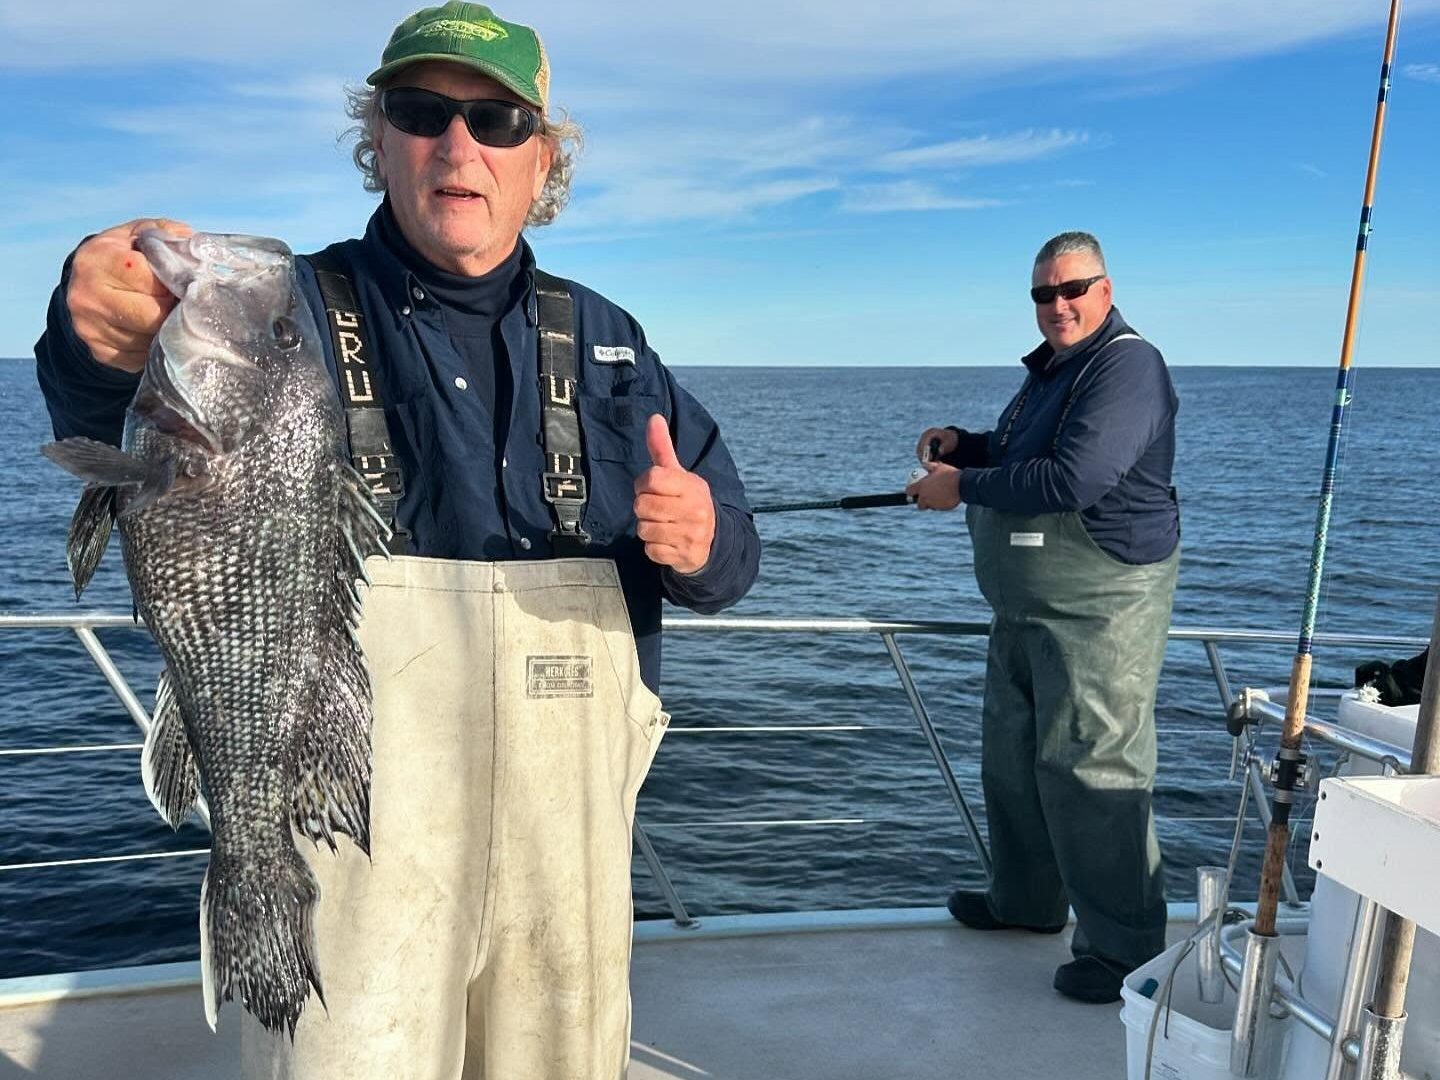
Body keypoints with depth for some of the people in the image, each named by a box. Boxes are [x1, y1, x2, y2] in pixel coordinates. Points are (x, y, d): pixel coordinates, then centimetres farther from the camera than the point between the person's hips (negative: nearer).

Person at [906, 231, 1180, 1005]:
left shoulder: (1127, 365, -15)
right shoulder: (1048, 369, 16)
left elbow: (1072, 479, -27)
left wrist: (961, 487, -18)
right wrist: (963, 445, 9)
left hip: (1100, 611, -10)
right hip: (1025, 610, 10)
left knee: (1091, 769, -6)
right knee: (1011, 753, 18)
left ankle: (1124, 948, 9)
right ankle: (1026, 900, 35)